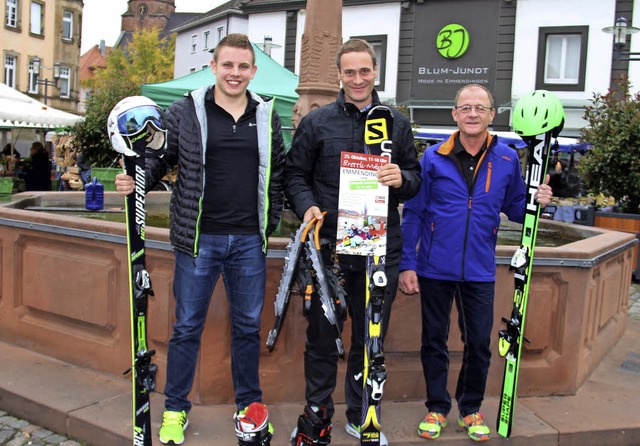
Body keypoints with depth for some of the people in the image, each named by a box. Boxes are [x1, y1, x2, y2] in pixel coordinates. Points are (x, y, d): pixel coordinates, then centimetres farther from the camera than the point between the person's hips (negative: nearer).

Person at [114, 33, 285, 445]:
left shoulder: (267, 116, 7)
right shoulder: (184, 112, 0)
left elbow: (278, 174, 12)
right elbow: (162, 160, 6)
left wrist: (272, 223, 7)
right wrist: (136, 180, -14)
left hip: (249, 241, 2)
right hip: (198, 239, -2)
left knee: (248, 326, 13)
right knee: (187, 327, 8)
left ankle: (249, 404, 30)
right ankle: (176, 409, 24)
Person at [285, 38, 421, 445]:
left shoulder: (398, 124, 10)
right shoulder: (316, 122, 4)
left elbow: (415, 179, 12)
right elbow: (295, 175, 6)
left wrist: (402, 179, -11)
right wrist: (307, 206, -12)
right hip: (328, 246, -1)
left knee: (372, 337, 12)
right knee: (322, 335, 7)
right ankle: (317, 412, 26)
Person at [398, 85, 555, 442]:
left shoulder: (507, 160, 1)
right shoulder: (434, 158, -4)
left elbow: (514, 208, 10)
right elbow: (414, 214, -3)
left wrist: (536, 201, -12)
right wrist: (407, 264, -6)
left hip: (479, 271, 1)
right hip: (435, 268, -1)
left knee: (479, 343, 9)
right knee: (434, 341, 10)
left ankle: (471, 409, 30)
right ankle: (437, 408, 28)